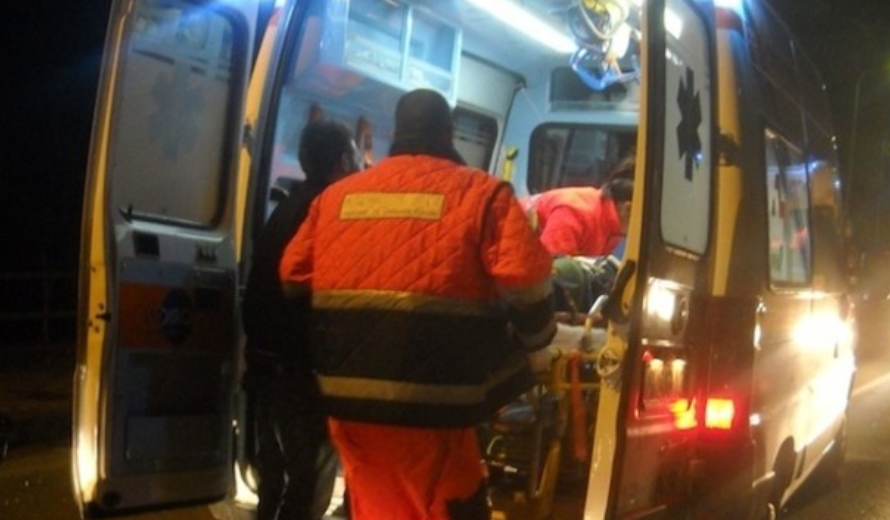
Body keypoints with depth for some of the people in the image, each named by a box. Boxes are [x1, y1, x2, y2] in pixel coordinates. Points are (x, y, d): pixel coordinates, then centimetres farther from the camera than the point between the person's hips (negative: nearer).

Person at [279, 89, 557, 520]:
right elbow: (524, 282, -9)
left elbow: (294, 277, 17)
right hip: (432, 400, -5)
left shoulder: (336, 195, 15)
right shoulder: (481, 193, -1)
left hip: (349, 394, 5)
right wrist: (534, 339, 11)